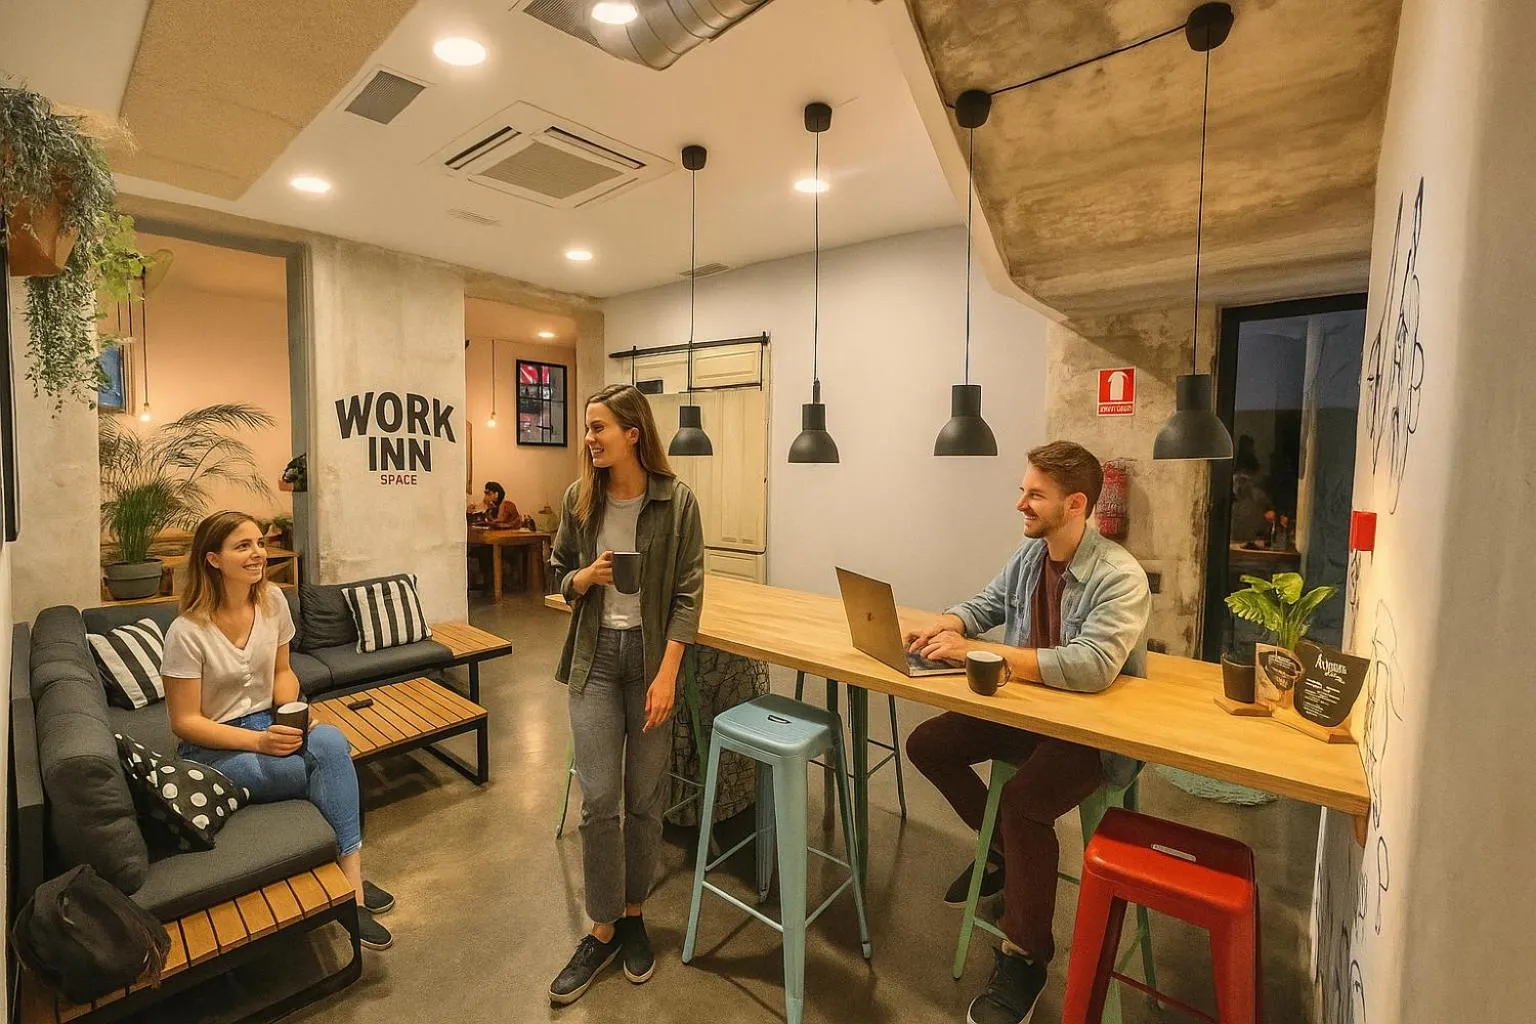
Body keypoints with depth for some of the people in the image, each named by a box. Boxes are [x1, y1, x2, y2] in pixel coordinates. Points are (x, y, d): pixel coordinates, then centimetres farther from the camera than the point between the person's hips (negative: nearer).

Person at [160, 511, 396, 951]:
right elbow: (185, 722, -12)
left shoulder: (273, 601, -2)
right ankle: (349, 880, -9)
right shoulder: (186, 632, -17)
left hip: (267, 724, 4)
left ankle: (350, 883, -24)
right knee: (328, 765, -28)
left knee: (330, 740, -30)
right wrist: (259, 741, -25)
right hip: (213, 746, -4)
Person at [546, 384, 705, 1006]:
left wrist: (667, 674, -15)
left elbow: (688, 594, -10)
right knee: (598, 798, 2)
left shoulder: (676, 501, -10)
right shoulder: (579, 498, -1)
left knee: (645, 797, 10)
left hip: (652, 653, -2)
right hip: (595, 655, 2)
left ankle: (633, 915, 34)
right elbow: (559, 572, 11)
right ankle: (602, 929, 24)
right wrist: (583, 578, -13)